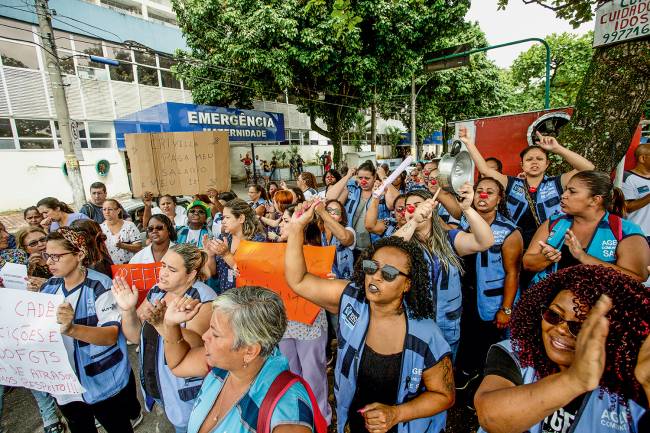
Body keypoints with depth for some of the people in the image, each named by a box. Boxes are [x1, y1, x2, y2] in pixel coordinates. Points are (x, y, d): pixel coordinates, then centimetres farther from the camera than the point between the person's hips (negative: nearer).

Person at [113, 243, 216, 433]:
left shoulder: (202, 298, -23)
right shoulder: (156, 291, -2)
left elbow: (196, 346, -34)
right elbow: (135, 337, 0)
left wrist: (161, 323, -47)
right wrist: (127, 310, -18)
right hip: (156, 385, 6)